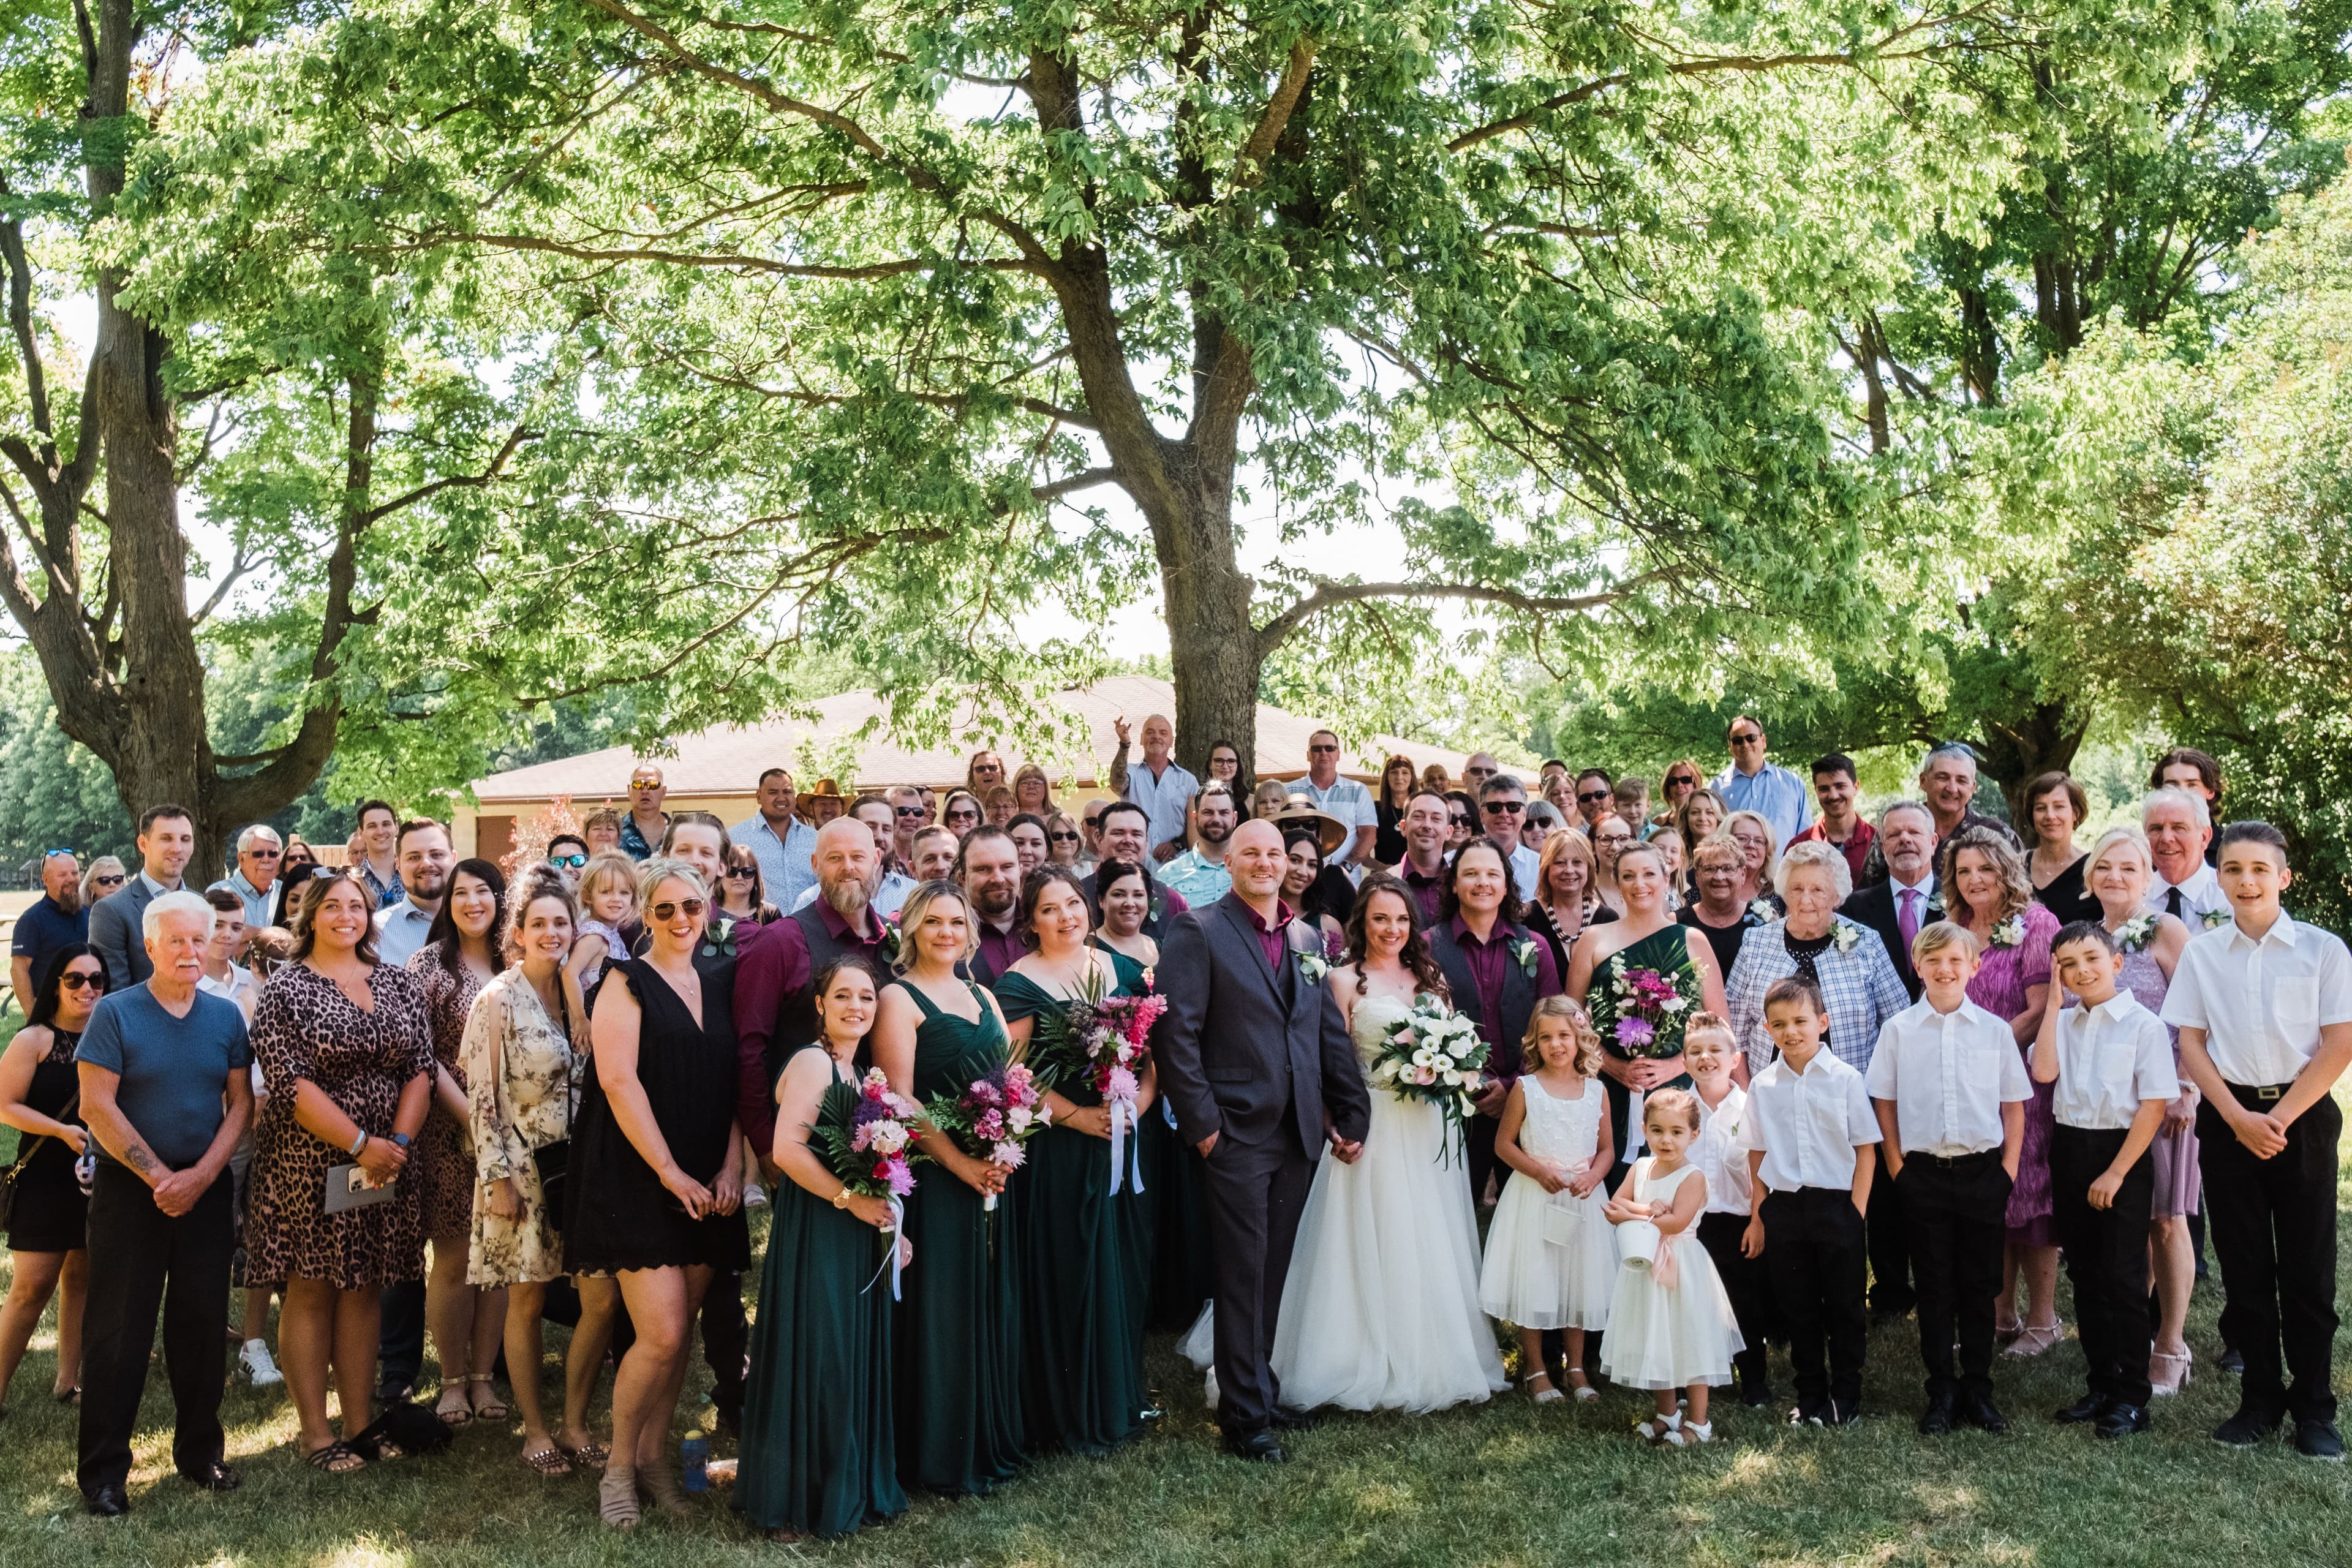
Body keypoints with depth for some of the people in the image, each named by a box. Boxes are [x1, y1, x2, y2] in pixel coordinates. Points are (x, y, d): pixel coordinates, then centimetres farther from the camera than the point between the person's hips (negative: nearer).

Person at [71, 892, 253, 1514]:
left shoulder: (226, 1017, 5)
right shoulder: (115, 1013, -5)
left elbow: (240, 1102, 4)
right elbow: (97, 1106, -10)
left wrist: (201, 1174, -9)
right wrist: (159, 1176, -14)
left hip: (206, 1191, 3)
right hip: (129, 1191, -3)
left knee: (202, 1321, 7)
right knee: (118, 1328, 0)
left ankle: (200, 1451, 21)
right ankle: (103, 1471, 8)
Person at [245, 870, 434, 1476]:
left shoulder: (399, 983, 9)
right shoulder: (286, 989, -4)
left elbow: (422, 1067, 5)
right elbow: (291, 1082, -13)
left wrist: (399, 1140, -9)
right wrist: (359, 1143, -18)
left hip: (385, 1162, 4)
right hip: (309, 1163, -4)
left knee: (365, 1289, 9)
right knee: (310, 1290, 1)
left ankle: (360, 1422, 16)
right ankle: (316, 1433, 8)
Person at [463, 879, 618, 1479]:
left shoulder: (581, 993, 8)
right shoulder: (498, 1000, -7)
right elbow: (483, 1097, -9)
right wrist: (497, 1178, -12)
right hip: (524, 1166, -4)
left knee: (604, 1298, -1)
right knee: (527, 1301, 4)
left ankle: (575, 1422, 15)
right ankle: (536, 1430, 17)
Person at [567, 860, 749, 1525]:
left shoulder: (719, 984, 13)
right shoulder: (626, 984, -3)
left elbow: (736, 1084, 11)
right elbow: (618, 1080, -12)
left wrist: (731, 1169, -2)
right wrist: (671, 1174, -15)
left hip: (707, 1187, 5)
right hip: (636, 1179, -5)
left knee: (681, 1329, 6)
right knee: (662, 1334, -11)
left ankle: (654, 1455, 22)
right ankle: (618, 1466, 8)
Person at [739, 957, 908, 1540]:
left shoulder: (857, 1070, 14)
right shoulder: (813, 1061, -13)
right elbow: (787, 1149, -23)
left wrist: (886, 1222, 7)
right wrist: (851, 1199, -18)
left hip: (856, 1235, 9)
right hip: (815, 1232, -9)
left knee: (852, 1357, 14)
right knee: (815, 1359, -1)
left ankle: (847, 1488, 26)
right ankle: (794, 1501, 12)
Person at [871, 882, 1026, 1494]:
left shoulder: (982, 996, 15)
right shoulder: (899, 998, -6)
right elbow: (899, 1098, -13)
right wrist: (962, 1165, -18)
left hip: (994, 1176, 7)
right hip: (934, 1182, -6)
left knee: (992, 1305, 12)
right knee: (939, 1310, -1)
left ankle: (992, 1441, 24)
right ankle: (939, 1457, 10)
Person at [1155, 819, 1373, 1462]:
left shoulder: (1308, 939, 13)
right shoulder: (1199, 933, -6)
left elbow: (1332, 1033, 15)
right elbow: (1177, 1035, -11)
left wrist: (1352, 1115, 11)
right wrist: (1201, 1122, -14)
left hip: (1299, 1135, 6)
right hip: (1237, 1134, -5)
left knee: (1273, 1273, 13)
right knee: (1243, 1276, 0)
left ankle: (1260, 1388, 26)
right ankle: (1245, 1414, 9)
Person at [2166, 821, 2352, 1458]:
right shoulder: (2200, 953, 5)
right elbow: (2191, 1043, 4)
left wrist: (2279, 1118, -10)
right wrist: (2239, 1118, -7)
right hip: (2229, 1119, 2)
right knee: (2244, 1269, 7)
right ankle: (2260, 1398, 18)